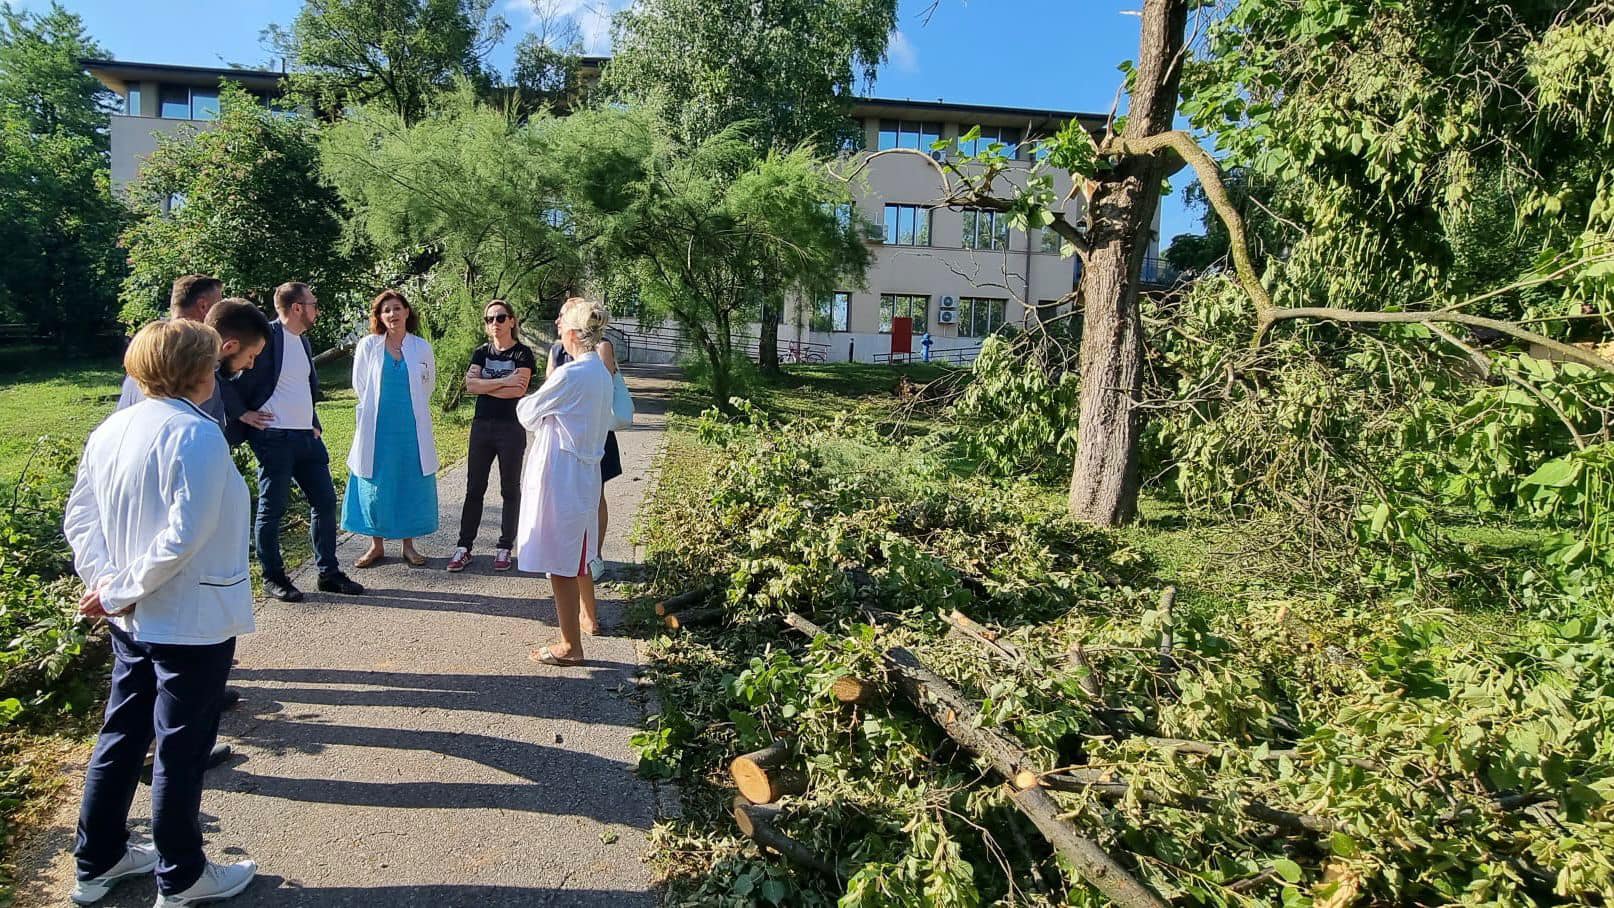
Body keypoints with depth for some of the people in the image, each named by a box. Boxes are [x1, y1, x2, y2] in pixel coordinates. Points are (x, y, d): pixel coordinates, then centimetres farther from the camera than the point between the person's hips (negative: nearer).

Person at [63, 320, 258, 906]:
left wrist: (105, 581, -2)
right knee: (181, 750, 7)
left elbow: (79, 517, 6)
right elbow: (184, 535, -28)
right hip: (192, 622, -8)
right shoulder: (196, 434, -22)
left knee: (121, 736, 21)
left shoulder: (111, 429, 3)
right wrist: (122, 592, -16)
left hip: (132, 620, 8)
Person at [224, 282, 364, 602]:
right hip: (275, 439, -8)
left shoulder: (303, 340, 15)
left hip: (306, 436, 8)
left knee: (325, 501, 9)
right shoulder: (266, 336, -12)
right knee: (271, 509, 3)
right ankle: (273, 578, 15)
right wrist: (242, 412, -13)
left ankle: (329, 573, 19)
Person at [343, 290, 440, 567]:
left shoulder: (422, 347, 2)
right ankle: (377, 545, 16)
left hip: (412, 428, 1)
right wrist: (379, 408, 11)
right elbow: (360, 385, 9)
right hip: (377, 428, 0)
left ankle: (408, 544, 16)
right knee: (375, 485, 4)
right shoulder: (367, 346, 0)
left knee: (411, 485, 4)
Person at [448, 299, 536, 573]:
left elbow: (518, 390, -16)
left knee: (510, 489, 6)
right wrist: (502, 381, -15)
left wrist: (483, 385, -8)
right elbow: (470, 384, -6)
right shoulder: (481, 353, 10)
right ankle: (464, 546, 13)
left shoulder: (523, 353, -3)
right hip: (482, 426, 4)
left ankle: (504, 547, 15)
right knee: (474, 488, 6)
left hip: (511, 428, -4)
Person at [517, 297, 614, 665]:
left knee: (561, 564, 1)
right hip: (585, 473, 9)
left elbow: (528, 414, -8)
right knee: (578, 554, 26)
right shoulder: (601, 373, 6)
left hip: (559, 476, -9)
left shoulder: (569, 375, -21)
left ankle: (570, 646, 10)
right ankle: (589, 617, 44)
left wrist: (527, 400, 15)